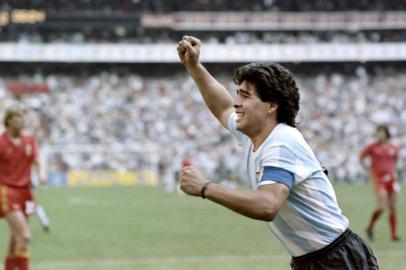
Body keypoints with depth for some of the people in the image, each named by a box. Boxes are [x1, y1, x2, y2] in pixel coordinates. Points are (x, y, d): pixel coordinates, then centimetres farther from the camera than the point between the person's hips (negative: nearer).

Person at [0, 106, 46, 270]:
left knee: (16, 239, 10)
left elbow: (36, 162, 12)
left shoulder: (30, 141, 9)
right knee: (25, 236, -17)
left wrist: (40, 175, -9)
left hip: (24, 191, 5)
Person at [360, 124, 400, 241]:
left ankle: (394, 234, 12)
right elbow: (361, 158, 8)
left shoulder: (393, 148, 6)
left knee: (393, 208, 4)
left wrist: (394, 172, 11)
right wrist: (369, 171, 0)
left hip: (391, 179, 4)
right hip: (379, 179, -4)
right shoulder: (372, 146, -3)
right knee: (382, 207, -15)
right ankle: (370, 227, 8)